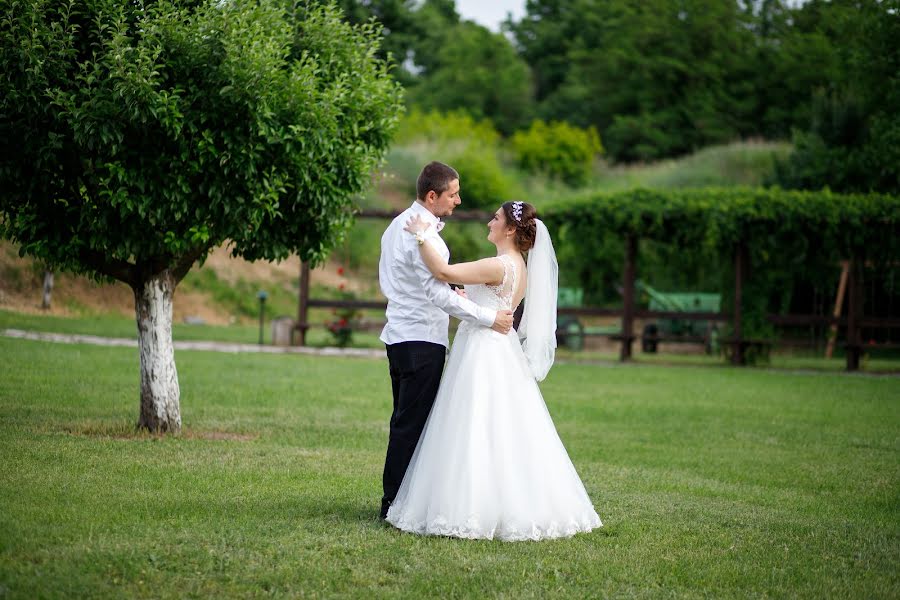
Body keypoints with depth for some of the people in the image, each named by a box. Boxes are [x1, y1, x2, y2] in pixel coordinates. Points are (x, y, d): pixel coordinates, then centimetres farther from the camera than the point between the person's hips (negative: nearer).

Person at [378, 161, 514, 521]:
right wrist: (488, 318, -20)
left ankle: (394, 500, 18)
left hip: (399, 334, 10)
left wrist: (452, 294, 26)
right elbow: (439, 294, -24)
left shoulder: (398, 225, 14)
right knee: (413, 423, -6)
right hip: (421, 339, -10)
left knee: (404, 420, 14)